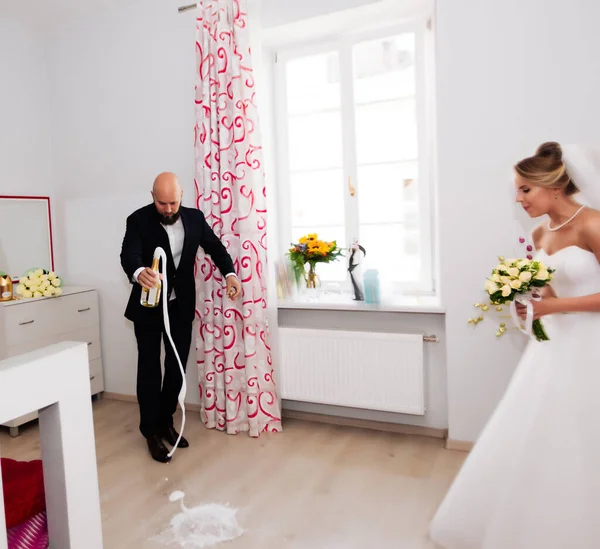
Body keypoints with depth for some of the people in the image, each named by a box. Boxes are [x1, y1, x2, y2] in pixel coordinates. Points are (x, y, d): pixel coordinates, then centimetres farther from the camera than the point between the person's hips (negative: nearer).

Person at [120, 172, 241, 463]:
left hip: (181, 305, 4)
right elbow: (128, 254, -28)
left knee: (177, 366, 12)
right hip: (148, 306, -3)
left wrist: (230, 274, -19)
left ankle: (166, 422, 31)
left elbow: (215, 247, 1)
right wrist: (138, 273, -53)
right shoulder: (138, 220, -14)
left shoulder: (195, 217, -3)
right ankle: (151, 431, 19)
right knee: (149, 368, 4)